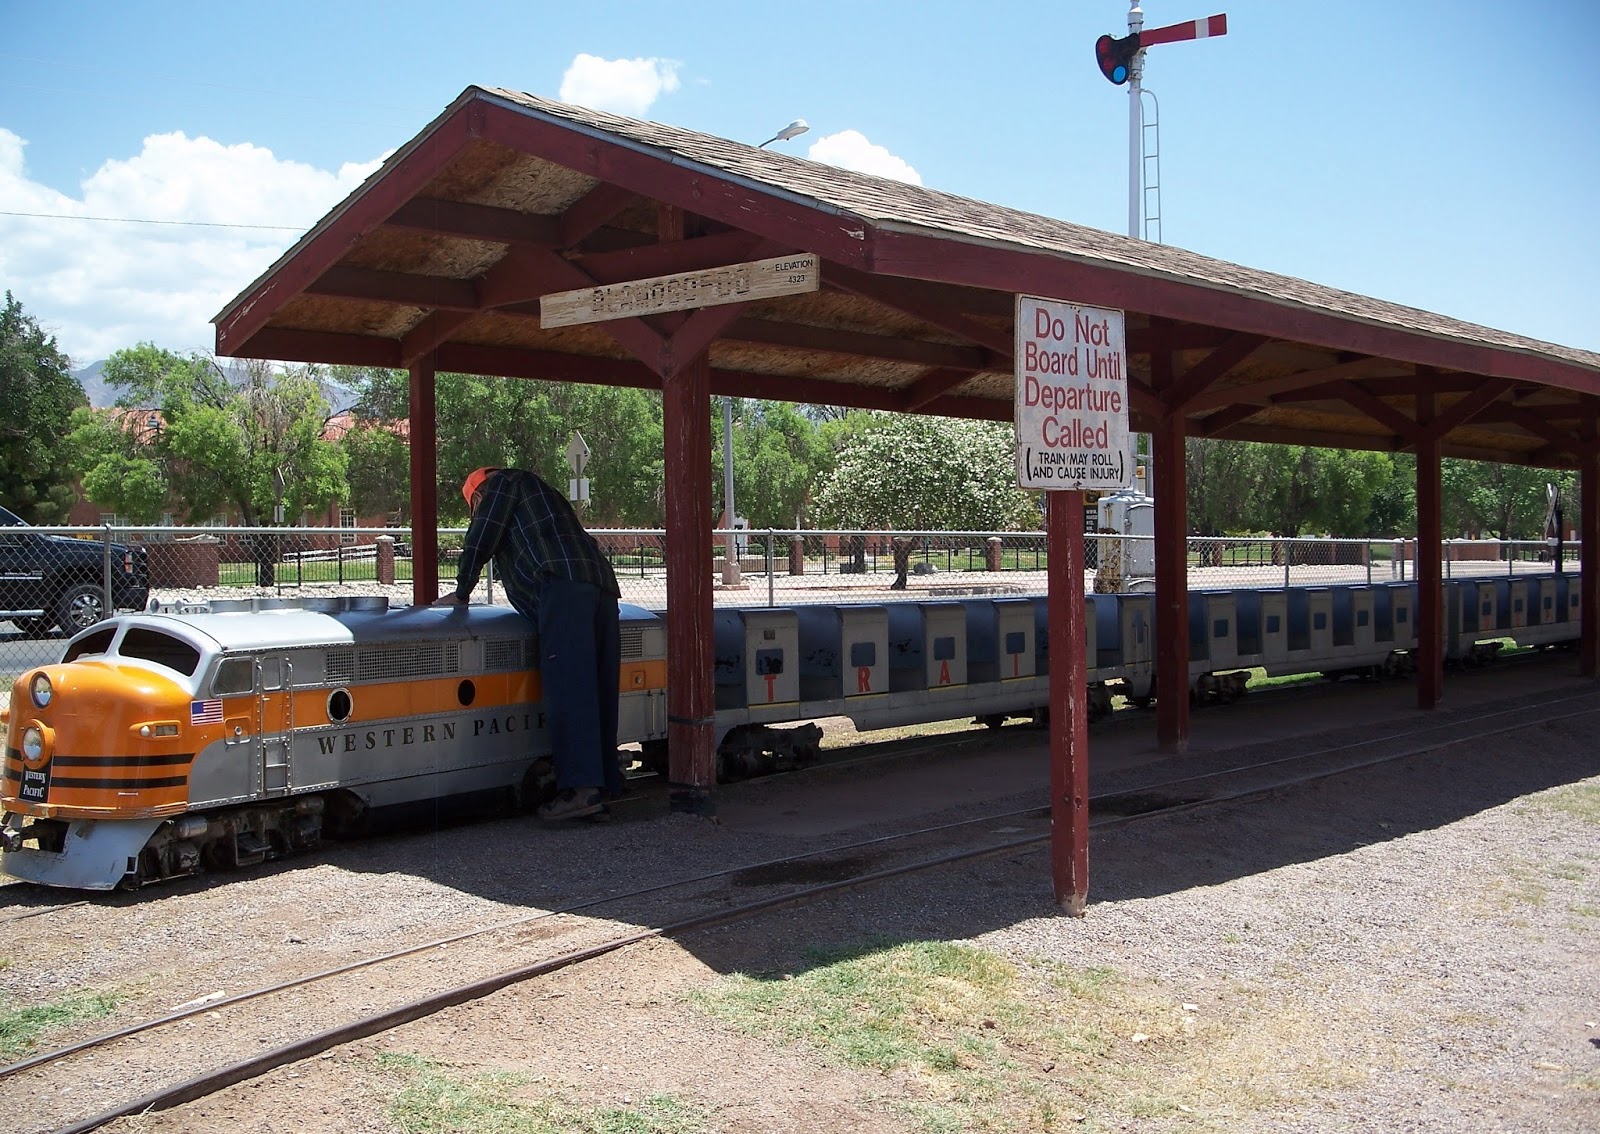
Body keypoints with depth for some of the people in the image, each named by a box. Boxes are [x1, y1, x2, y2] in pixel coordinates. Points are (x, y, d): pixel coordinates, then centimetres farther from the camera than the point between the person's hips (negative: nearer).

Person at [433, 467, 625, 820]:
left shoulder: (501, 483, 16)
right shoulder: (541, 494, 40)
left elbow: (480, 540, 11)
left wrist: (462, 591, 21)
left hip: (563, 584, -9)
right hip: (602, 585, 9)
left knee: (566, 687, -16)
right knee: (598, 689, 7)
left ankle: (581, 787, -25)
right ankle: (607, 782, 8)